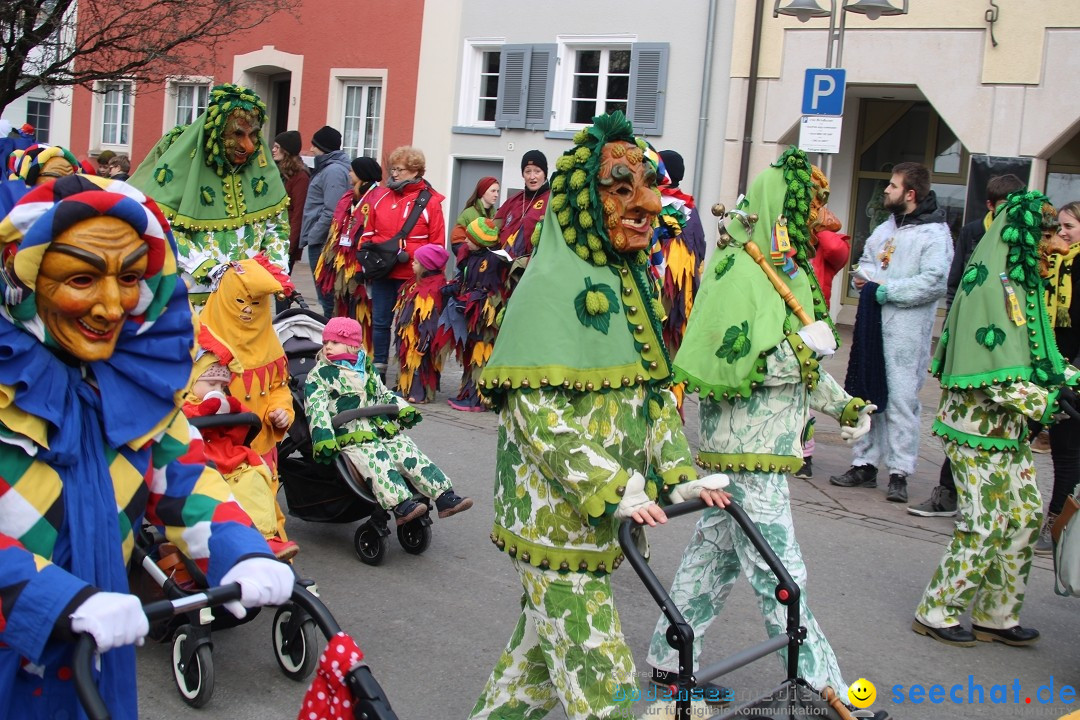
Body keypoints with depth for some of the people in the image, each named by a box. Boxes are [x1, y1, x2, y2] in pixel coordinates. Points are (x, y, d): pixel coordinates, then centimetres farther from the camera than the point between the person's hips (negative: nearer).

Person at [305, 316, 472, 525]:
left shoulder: (367, 368, 23)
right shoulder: (318, 375, 6)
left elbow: (384, 395, 31)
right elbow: (317, 409, -5)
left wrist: (403, 409, 13)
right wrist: (323, 438, -19)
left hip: (385, 431, 5)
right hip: (352, 438, -5)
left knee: (411, 455, -12)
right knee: (378, 462, -29)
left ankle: (444, 497, -18)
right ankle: (401, 504, -44)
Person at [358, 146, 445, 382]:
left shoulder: (430, 201, -3)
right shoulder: (380, 196, 8)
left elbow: (437, 242, -4)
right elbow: (368, 232, 15)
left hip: (413, 275, -4)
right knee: (380, 322, 9)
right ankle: (378, 371, 20)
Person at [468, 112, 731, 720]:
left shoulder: (635, 281, 12)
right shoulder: (554, 283, -14)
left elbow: (657, 389, 15)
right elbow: (538, 408, -21)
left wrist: (680, 475, 4)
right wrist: (611, 493, -24)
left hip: (610, 511, 8)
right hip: (559, 510, -8)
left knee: (544, 642, 20)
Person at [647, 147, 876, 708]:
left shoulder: (785, 271, 13)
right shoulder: (738, 273, -18)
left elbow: (801, 361, 20)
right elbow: (720, 368, -25)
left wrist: (844, 405, 13)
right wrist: (803, 346, -20)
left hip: (765, 443, 10)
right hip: (748, 450, -10)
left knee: (716, 555, 17)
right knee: (780, 576, -2)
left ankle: (670, 659, 29)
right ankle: (822, 689, 6)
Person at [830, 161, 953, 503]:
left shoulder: (934, 233, -7)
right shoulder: (887, 227, 18)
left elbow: (935, 282, -17)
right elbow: (866, 260, 25)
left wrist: (886, 290, -15)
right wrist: (866, 276, 1)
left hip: (907, 328, -7)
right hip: (872, 322, 8)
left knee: (901, 398, -5)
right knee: (868, 395, 9)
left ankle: (900, 472, 2)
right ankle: (865, 464, 18)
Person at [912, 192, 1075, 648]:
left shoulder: (1021, 282, 14)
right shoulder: (991, 283, -16)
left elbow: (1036, 356, 17)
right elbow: (999, 367, -21)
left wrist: (1066, 378, 1)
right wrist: (1046, 401, -18)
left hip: (1008, 427, 10)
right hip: (979, 426, -10)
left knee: (1025, 516, 12)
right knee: (985, 524, -4)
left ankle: (995, 616, 24)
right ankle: (936, 612, 11)